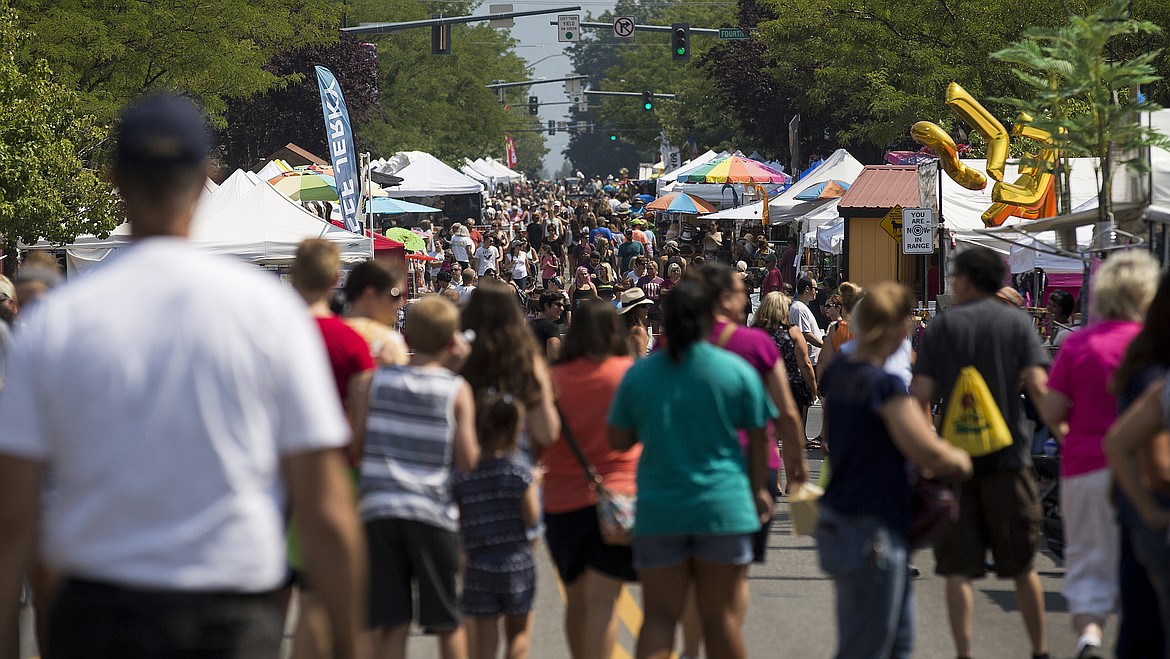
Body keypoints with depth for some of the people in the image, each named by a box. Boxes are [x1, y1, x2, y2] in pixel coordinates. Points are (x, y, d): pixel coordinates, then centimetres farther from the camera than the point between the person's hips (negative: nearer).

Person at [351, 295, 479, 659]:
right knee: (448, 621, 11)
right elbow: (469, 461, -3)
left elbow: (355, 441, 3)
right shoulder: (457, 390, -2)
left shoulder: (379, 379, 4)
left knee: (390, 622, 3)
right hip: (433, 512, -2)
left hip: (379, 508, 2)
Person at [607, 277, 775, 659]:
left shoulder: (638, 374, 0)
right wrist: (759, 489, 15)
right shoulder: (736, 370, -5)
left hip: (658, 509, 1)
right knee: (722, 616, 7)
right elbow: (757, 438, 1)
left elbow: (617, 440, 5)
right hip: (723, 506, -1)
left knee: (659, 616, 4)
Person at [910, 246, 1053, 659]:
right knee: (1022, 565, 13)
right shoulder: (1016, 321, 1)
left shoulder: (941, 326, 2)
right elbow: (1036, 384, -11)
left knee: (958, 569, 2)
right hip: (1008, 458, 1)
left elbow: (920, 393, -5)